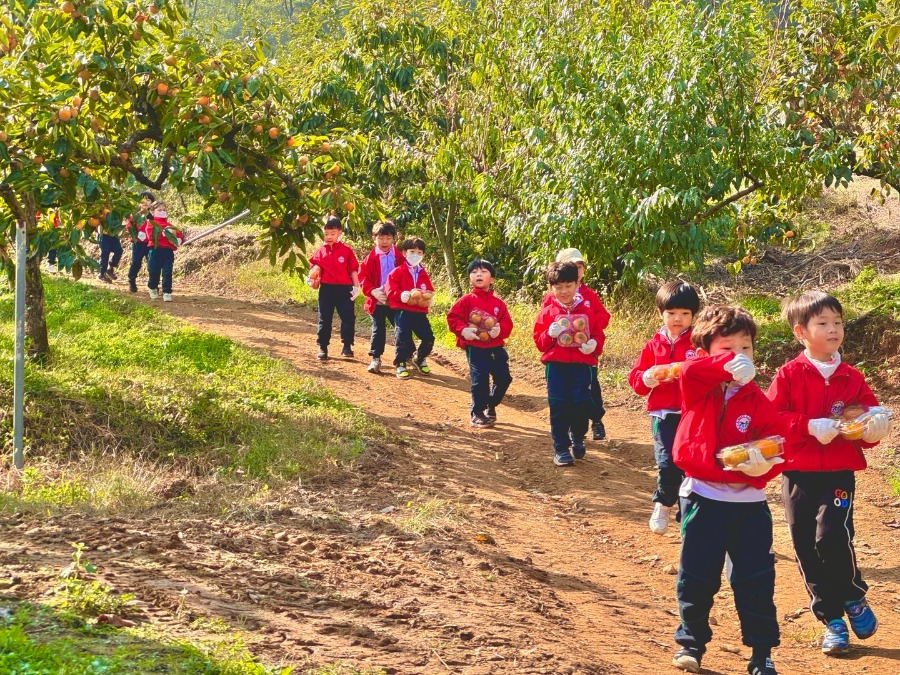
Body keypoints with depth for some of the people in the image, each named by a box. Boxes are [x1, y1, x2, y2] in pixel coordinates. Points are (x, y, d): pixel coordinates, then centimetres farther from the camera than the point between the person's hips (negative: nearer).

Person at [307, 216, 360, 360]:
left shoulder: (346, 250, -2)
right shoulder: (320, 252, 4)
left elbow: (353, 270, 0)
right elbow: (314, 270, 10)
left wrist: (356, 287, -4)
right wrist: (312, 279, -8)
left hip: (344, 289, -2)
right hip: (326, 289, 2)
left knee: (348, 317, -3)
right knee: (324, 319, 8)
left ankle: (347, 346, 7)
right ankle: (322, 348, 15)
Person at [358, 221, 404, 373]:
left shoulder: (399, 257, -2)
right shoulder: (370, 258, -4)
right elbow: (363, 278, -5)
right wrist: (373, 291, -20)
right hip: (377, 302, -1)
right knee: (378, 330, 4)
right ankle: (375, 359, 8)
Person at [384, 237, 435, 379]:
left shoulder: (423, 274, 12)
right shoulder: (398, 272, -2)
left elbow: (430, 291, 15)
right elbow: (390, 290, -8)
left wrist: (429, 298, -8)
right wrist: (403, 295, -21)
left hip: (420, 312, 4)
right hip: (402, 311, -4)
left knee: (428, 338, 0)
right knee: (403, 338, -8)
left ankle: (420, 359, 25)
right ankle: (401, 364, 8)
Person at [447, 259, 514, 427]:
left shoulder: (498, 303, 7)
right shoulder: (466, 300, -2)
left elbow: (507, 323, 7)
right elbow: (452, 317, -3)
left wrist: (500, 329, -15)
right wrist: (463, 330, -17)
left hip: (496, 347, 4)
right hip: (475, 348, -4)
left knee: (504, 378, 4)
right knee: (480, 381, -5)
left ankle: (491, 405, 29)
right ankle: (477, 414, 11)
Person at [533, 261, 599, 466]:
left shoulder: (586, 312, 6)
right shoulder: (547, 313, 5)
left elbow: (598, 336, 11)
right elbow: (539, 342, 4)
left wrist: (593, 344, -11)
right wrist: (549, 334, -16)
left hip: (581, 365, 0)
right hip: (556, 365, 0)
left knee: (581, 405, 0)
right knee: (558, 407, 0)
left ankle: (577, 439, 27)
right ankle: (561, 448, 8)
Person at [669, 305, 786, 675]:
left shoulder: (758, 402, 1)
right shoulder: (698, 389, -2)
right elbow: (689, 371, -26)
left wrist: (764, 466, -25)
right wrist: (726, 366, -41)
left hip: (748, 502, 1)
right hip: (703, 499, -1)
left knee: (755, 581, 2)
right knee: (696, 577, 6)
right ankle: (691, 641, 24)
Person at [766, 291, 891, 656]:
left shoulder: (852, 378, 6)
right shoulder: (789, 375, -2)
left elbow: (871, 415, 11)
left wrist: (874, 425, -12)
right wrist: (809, 427, -21)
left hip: (840, 473, 0)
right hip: (798, 474, 0)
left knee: (831, 536, -20)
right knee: (806, 548, 3)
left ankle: (854, 598, 6)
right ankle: (832, 620, 18)